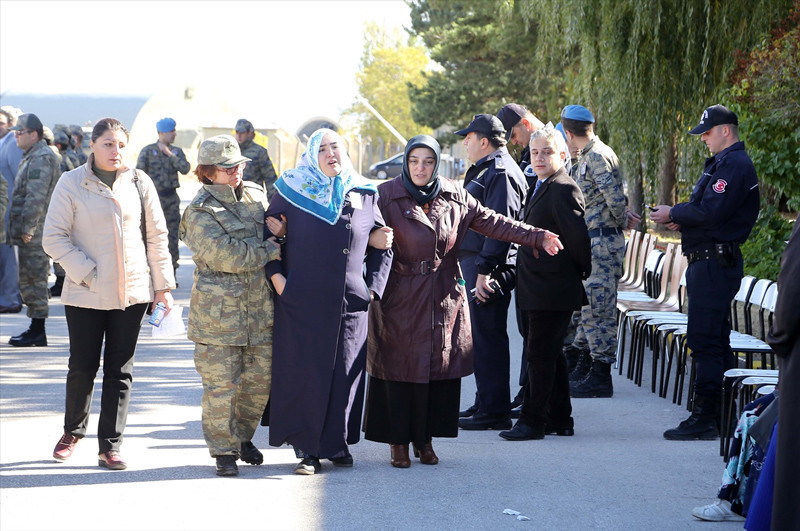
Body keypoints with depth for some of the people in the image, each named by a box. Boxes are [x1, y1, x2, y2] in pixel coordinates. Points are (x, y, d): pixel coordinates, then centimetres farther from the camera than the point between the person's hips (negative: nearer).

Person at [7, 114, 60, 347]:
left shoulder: (41, 158, -14)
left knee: (33, 278, -7)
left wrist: (27, 229, -22)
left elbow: (36, 197, -21)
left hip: (35, 232, -10)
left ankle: (37, 331, -4)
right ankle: (36, 329, 18)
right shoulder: (33, 157, 20)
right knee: (29, 279, 13)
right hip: (30, 231, 10)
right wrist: (21, 229, 22)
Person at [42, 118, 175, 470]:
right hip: (85, 295, -2)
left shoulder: (139, 183, 5)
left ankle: (110, 447, 9)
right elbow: (54, 238, -4)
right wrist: (85, 272, -12)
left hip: (131, 292, 2)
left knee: (120, 371, 3)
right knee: (82, 367, 6)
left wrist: (162, 285, 6)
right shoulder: (71, 183, -2)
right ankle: (73, 432, 30)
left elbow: (156, 236, 10)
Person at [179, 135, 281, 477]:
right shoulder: (201, 212, -9)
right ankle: (224, 450, 11)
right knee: (221, 384, -2)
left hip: (260, 308, 6)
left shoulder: (256, 196, 11)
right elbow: (226, 256, -19)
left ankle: (242, 436, 31)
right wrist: (271, 251, -12)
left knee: (260, 379, 11)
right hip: (219, 312, -6)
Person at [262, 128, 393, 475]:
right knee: (304, 372, -1)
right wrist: (276, 276, -5)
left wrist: (373, 286, 7)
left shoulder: (365, 196, 8)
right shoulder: (293, 192, 2)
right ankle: (308, 449, 6)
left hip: (351, 303, 2)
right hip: (301, 302, -2)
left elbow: (383, 247, 16)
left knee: (345, 373, 5)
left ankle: (337, 443, 17)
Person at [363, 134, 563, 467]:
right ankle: (398, 442, 10)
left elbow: (493, 223, 4)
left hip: (445, 299, 3)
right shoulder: (387, 196, -4)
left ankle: (425, 438, 16)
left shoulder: (454, 198, 4)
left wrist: (536, 237, -2)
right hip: (401, 298, -3)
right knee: (400, 367, 0)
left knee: (440, 368, 4)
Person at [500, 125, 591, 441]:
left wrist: (580, 271, -8)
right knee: (551, 355, 15)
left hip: (552, 291, -10)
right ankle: (559, 420, 22)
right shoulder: (542, 188, 15)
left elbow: (577, 236, -21)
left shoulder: (563, 190, -16)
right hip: (541, 288, 10)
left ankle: (533, 421, -1)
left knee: (541, 354, -6)